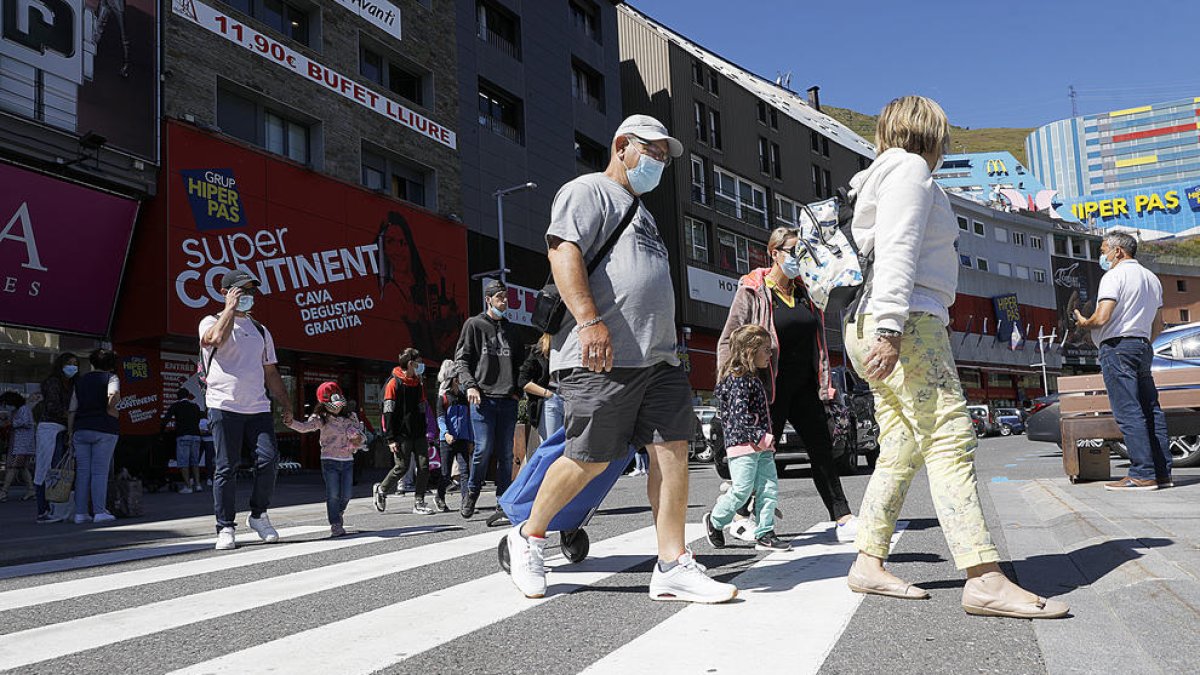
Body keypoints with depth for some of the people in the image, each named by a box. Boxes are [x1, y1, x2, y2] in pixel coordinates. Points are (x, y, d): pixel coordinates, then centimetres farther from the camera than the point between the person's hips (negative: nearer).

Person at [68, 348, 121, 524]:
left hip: (81, 429, 4)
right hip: (104, 429, -4)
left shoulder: (81, 381, 16)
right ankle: (99, 512, -4)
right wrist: (111, 409, -4)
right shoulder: (111, 378, 2)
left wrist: (70, 433, 14)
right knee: (100, 471, -3)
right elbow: (114, 395, -22)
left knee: (82, 471, 6)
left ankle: (80, 513, 7)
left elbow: (72, 410, 12)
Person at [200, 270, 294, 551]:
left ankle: (259, 515, 9)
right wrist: (231, 307, -8)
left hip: (258, 407, 4)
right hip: (224, 406, -4)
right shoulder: (211, 322, 7)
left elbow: (271, 372, 22)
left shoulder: (261, 330, 21)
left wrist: (286, 404, 15)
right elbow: (217, 338, -20)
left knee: (269, 459, -8)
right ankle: (225, 528, 5)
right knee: (225, 468, -3)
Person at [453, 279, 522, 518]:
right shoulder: (474, 324, 7)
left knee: (506, 452, 3)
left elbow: (519, 362, 24)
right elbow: (461, 358, 3)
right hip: (483, 397, -4)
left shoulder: (511, 330, 20)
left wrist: (517, 389, 9)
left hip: (508, 400, 4)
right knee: (483, 448, -11)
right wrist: (470, 385, -11)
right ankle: (471, 493, 9)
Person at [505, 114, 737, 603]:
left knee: (672, 450, -2)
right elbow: (563, 250, -15)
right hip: (602, 358, -9)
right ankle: (528, 536, 18)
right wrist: (590, 321, -26)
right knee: (590, 460, -5)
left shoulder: (638, 211, 31)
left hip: (658, 357, 9)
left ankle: (672, 567, 2)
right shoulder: (589, 190, 1)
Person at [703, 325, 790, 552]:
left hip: (761, 446, 10)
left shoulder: (753, 378, 17)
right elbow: (739, 415, -22)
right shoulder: (739, 379, -14)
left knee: (769, 488, 5)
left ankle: (765, 534, 11)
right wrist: (761, 436, -21)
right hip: (742, 443, -10)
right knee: (742, 489, -5)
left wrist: (766, 438, 16)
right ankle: (715, 521, 17)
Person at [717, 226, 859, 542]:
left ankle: (843, 519, 6)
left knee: (822, 449, 4)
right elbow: (728, 342, -9)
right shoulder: (752, 291, -7)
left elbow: (817, 340, 18)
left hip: (804, 386, 6)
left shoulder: (803, 291, 13)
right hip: (771, 389, -6)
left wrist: (825, 382, 12)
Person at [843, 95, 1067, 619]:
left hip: (882, 329, 10)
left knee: (901, 449, 7)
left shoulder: (885, 177, 28)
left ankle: (868, 564, 8)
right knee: (950, 440, -15)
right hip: (908, 322, -10)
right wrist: (890, 329, -24)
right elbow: (897, 251, -15)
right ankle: (985, 579, -19)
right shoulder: (910, 168, -1)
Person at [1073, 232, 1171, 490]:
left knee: (1129, 413, -10)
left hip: (1117, 347, -9)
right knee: (1151, 410, 8)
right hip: (1143, 346, 9)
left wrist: (1084, 323, 1)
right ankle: (1163, 472, 9)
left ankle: (1143, 474, -13)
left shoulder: (1114, 276, -8)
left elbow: (1102, 318, -19)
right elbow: (1158, 326, 22)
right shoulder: (1152, 278, 20)